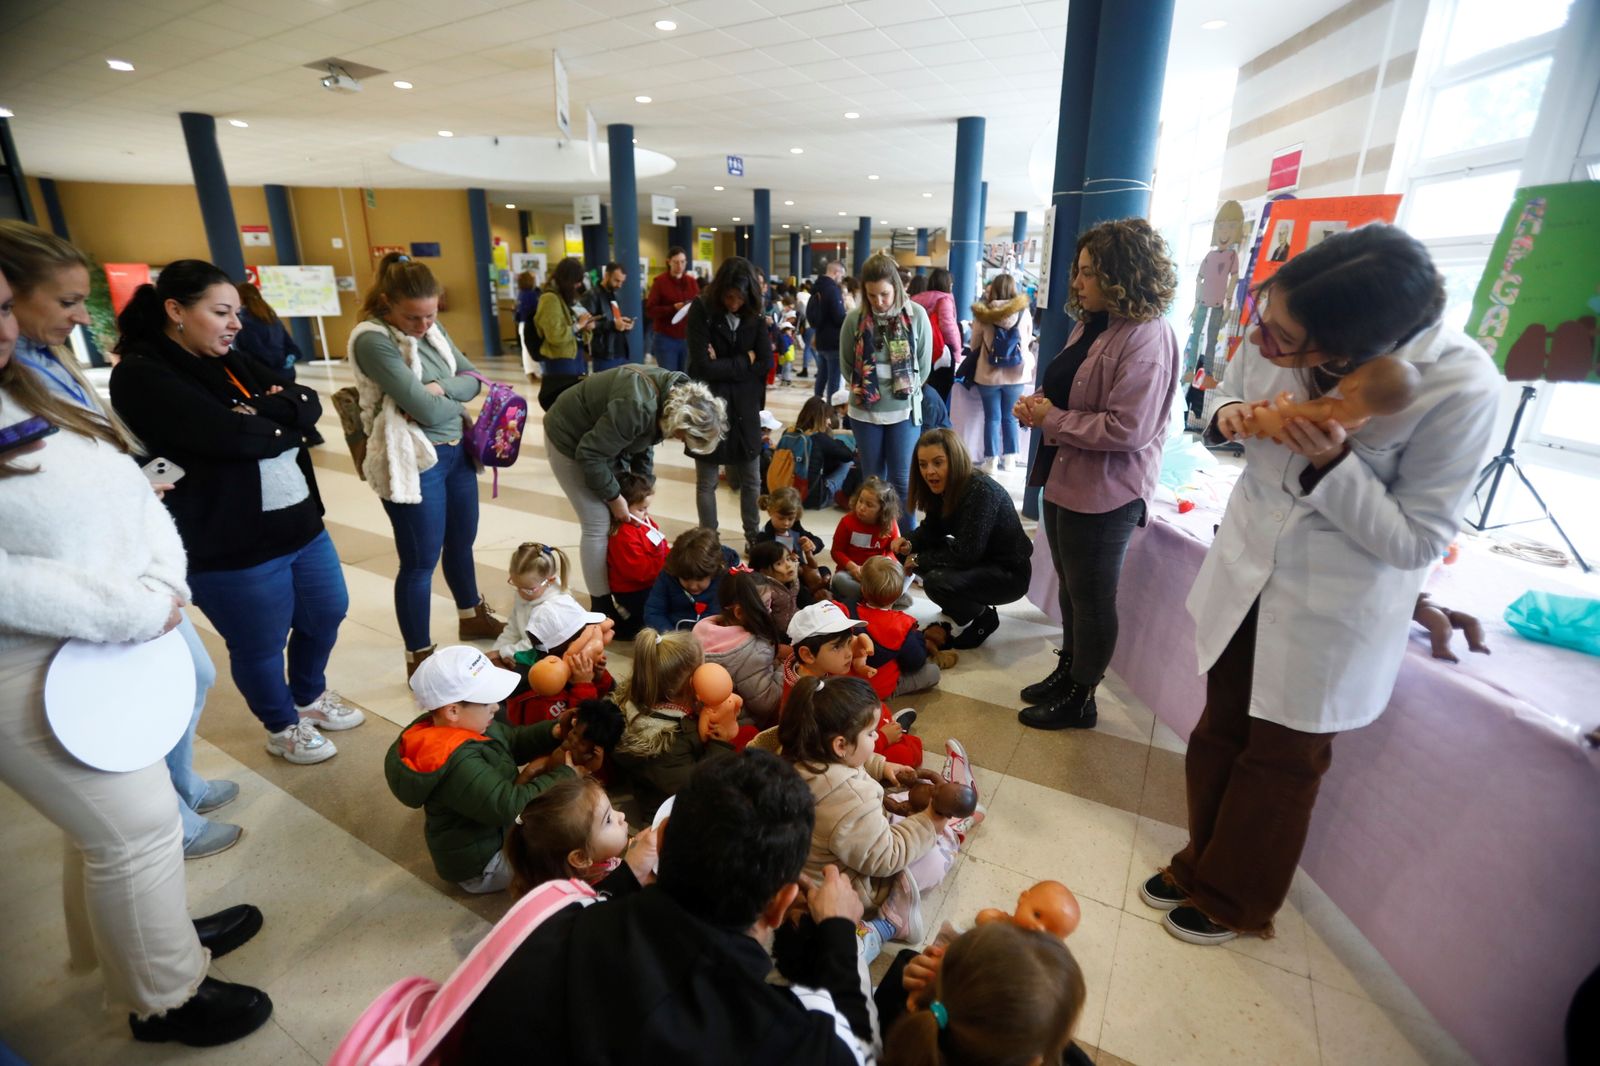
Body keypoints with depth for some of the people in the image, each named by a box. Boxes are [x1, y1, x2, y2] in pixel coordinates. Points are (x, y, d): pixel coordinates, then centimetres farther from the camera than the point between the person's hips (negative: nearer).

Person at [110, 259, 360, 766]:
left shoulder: (226, 361, 10)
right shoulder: (141, 375, -14)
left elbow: (309, 402, 1)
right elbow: (232, 436, -26)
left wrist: (259, 411, -18)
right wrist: (283, 423, -8)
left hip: (302, 524, 8)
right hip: (232, 548, -8)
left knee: (327, 614, 22)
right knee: (261, 647, 12)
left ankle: (310, 696, 47)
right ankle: (283, 728, 37)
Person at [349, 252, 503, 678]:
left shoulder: (433, 330, 7)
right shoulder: (373, 340, -17)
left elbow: (472, 379, 6)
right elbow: (425, 410, -23)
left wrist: (439, 388, -14)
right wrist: (457, 401, -3)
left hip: (456, 451, 8)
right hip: (414, 461, -8)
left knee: (461, 542, 21)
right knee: (420, 562, 2)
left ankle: (472, 617, 43)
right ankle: (419, 658, 17)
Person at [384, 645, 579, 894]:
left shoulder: (465, 725, -7)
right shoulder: (458, 762, -36)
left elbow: (513, 741, 4)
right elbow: (510, 807, -36)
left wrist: (554, 732, -15)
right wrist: (567, 775, -26)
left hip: (495, 831, 9)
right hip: (482, 866, -9)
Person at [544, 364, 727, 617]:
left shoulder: (675, 395, -11)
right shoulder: (637, 407, -39)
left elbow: (644, 441, 4)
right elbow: (590, 454, -31)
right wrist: (614, 496, -20)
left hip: (605, 437, 8)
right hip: (571, 440, -8)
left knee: (620, 521, 8)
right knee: (598, 524, -8)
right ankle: (602, 608, 5)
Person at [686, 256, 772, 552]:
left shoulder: (754, 316, 1)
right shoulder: (701, 312, -10)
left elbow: (766, 362, -7)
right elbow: (703, 366, -18)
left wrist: (724, 364, -13)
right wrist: (745, 360, -10)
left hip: (745, 409, 3)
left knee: (752, 481, 12)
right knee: (706, 483, 7)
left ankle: (753, 537, 29)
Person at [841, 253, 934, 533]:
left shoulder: (916, 315, -8)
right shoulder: (854, 319, -7)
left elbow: (923, 365, 1)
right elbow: (847, 365, 5)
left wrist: (904, 391, 1)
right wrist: (864, 390, 0)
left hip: (904, 410, -1)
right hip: (865, 411, 1)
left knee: (902, 479, 3)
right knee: (872, 479, 12)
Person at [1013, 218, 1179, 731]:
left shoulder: (1146, 339, -20)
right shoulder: (1091, 324, 8)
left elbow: (1127, 429, -27)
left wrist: (1052, 419, -18)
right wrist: (1039, 402, -1)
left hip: (1104, 493, -9)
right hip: (1065, 479, 9)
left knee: (1092, 597, 7)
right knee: (1069, 587, 21)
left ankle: (1080, 699, 25)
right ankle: (1066, 672, 39)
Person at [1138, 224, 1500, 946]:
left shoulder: (1461, 389, -26)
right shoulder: (1274, 335, -15)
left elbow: (1417, 542, -19)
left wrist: (1333, 463, -34)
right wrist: (1231, 419, -19)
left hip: (1335, 608, -4)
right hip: (1245, 570, 4)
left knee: (1280, 759, 14)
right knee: (1219, 730, 18)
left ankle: (1234, 900, 40)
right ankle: (1201, 861, 44)